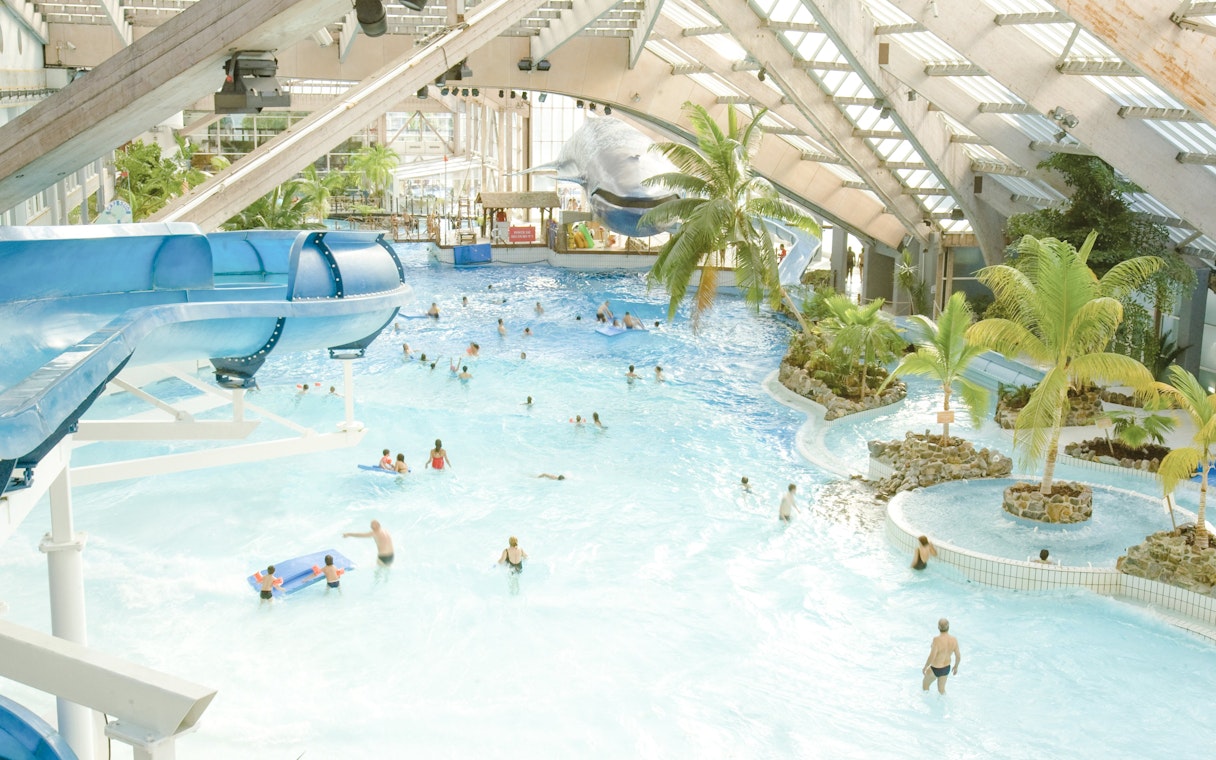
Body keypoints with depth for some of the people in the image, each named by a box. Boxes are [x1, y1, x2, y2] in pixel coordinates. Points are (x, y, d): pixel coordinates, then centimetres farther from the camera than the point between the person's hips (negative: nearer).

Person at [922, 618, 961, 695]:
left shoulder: (937, 639, -36)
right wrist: (956, 667, 14)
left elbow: (931, 657, -32)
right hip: (946, 668, 5)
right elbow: (958, 656, -7)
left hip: (935, 670, -4)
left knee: (925, 685, 28)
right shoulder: (954, 640, -18)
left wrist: (925, 667, -13)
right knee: (941, 689, 31)